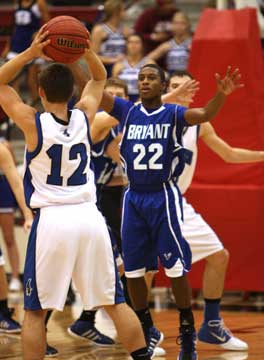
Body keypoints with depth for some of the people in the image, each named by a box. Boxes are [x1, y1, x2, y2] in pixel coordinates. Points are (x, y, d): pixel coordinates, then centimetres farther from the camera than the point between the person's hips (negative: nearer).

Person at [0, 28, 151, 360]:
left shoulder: (33, 123, -6)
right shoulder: (84, 117, 4)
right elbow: (99, 78, 22)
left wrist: (31, 53, -4)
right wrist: (86, 51, 4)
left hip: (51, 220, -3)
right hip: (89, 217, 3)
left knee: (35, 311, 4)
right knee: (114, 302, 11)